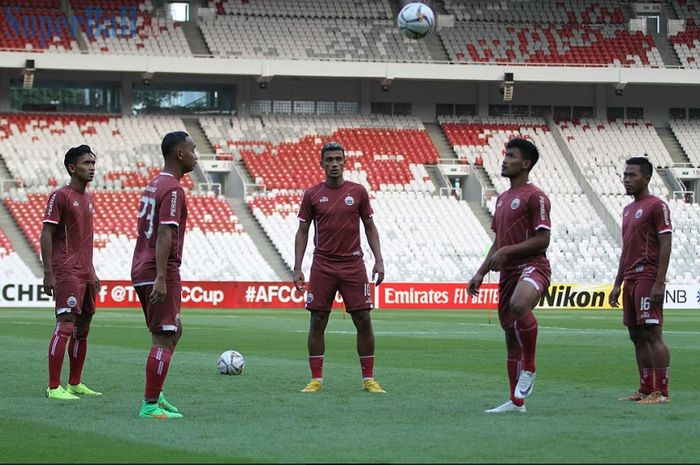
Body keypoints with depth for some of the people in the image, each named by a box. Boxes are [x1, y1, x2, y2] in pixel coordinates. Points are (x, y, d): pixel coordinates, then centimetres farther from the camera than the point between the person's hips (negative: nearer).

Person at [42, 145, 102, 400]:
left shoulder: (89, 199, 17)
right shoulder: (60, 196, -9)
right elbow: (46, 235, -11)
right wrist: (48, 272, -17)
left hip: (85, 273, 9)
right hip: (67, 273, -9)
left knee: (83, 328, 11)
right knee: (65, 326, -14)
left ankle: (75, 384, 20)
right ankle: (54, 387, -14)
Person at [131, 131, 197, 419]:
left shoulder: (154, 184, 17)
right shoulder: (173, 190, -14)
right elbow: (165, 235, -22)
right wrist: (161, 278, -26)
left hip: (141, 271, 10)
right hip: (158, 273, -10)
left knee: (174, 331, 21)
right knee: (164, 339, -7)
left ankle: (155, 394, 19)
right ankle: (151, 405, -7)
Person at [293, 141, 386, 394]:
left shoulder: (358, 192, 4)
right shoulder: (312, 195, 3)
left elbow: (370, 228, 9)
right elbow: (302, 232, 6)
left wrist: (378, 261, -1)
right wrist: (297, 268, -2)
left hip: (353, 264, 0)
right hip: (322, 266, 0)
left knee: (363, 321, -3)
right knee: (317, 322, -1)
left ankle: (368, 379, 5)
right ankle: (316, 379, 6)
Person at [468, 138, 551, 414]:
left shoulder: (534, 197, -6)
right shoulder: (502, 199, 21)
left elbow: (542, 239, -14)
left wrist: (507, 251, -18)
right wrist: (480, 274, 19)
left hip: (532, 266, -9)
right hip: (508, 272, 9)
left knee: (518, 305, -38)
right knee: (510, 335, 9)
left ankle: (529, 368, -20)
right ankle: (516, 402, 14)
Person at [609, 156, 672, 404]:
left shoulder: (657, 206, -7)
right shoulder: (628, 210, 20)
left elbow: (665, 245, -13)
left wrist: (659, 282, -19)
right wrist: (618, 283, 19)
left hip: (648, 279, -9)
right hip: (631, 280, 9)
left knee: (652, 333, -11)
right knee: (637, 335, 8)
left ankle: (661, 391, -11)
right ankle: (646, 390, 12)